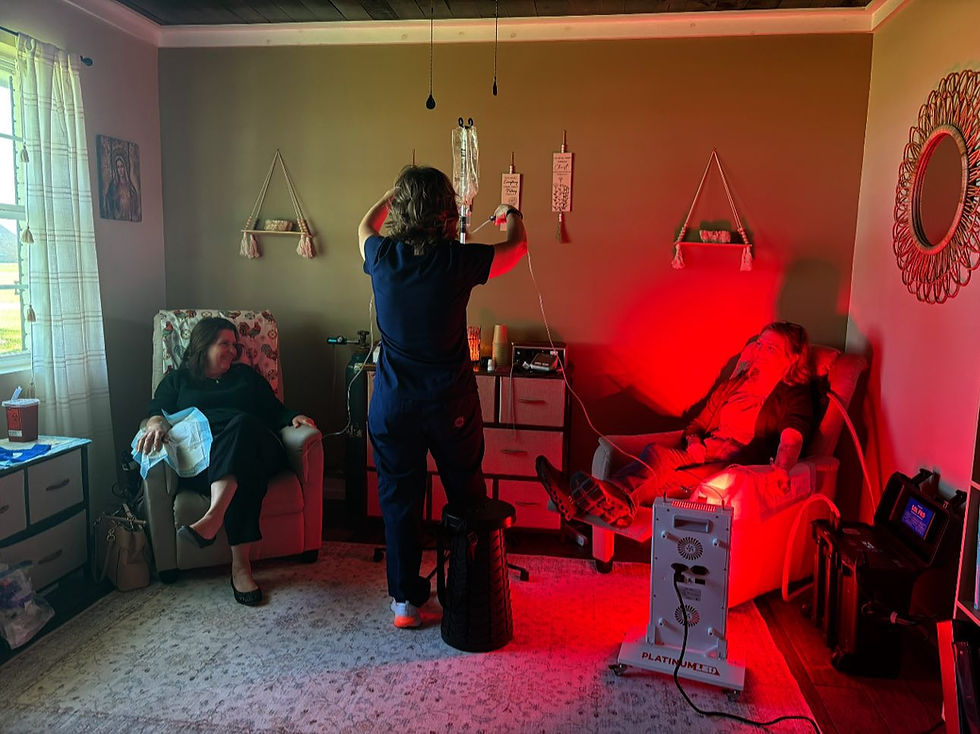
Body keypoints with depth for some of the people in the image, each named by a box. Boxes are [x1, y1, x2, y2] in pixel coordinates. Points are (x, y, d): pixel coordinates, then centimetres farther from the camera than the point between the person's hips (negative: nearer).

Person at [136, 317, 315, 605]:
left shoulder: (246, 375, 33)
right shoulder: (177, 380, 28)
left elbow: (276, 410, 26)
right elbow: (157, 411, 11)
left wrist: (294, 418, 3)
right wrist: (157, 425, -14)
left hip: (255, 449, 1)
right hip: (201, 458, -1)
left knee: (240, 424, -39)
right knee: (243, 476, -40)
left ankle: (213, 518, -58)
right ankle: (240, 564, -51)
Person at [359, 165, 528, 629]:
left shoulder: (381, 257, -8)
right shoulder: (458, 261, -14)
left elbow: (366, 225, 19)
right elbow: (517, 246, 5)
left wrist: (396, 192, 34)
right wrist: (512, 217, 27)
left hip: (393, 402, 2)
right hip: (450, 402, -1)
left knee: (399, 501, 13)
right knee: (467, 500, 17)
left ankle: (405, 600, 24)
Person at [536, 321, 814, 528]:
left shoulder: (794, 395, 9)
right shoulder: (735, 383, 26)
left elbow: (792, 437, -12)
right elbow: (697, 423, 22)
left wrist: (781, 470, -34)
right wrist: (694, 444, -2)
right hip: (705, 457, 5)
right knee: (656, 453, -28)